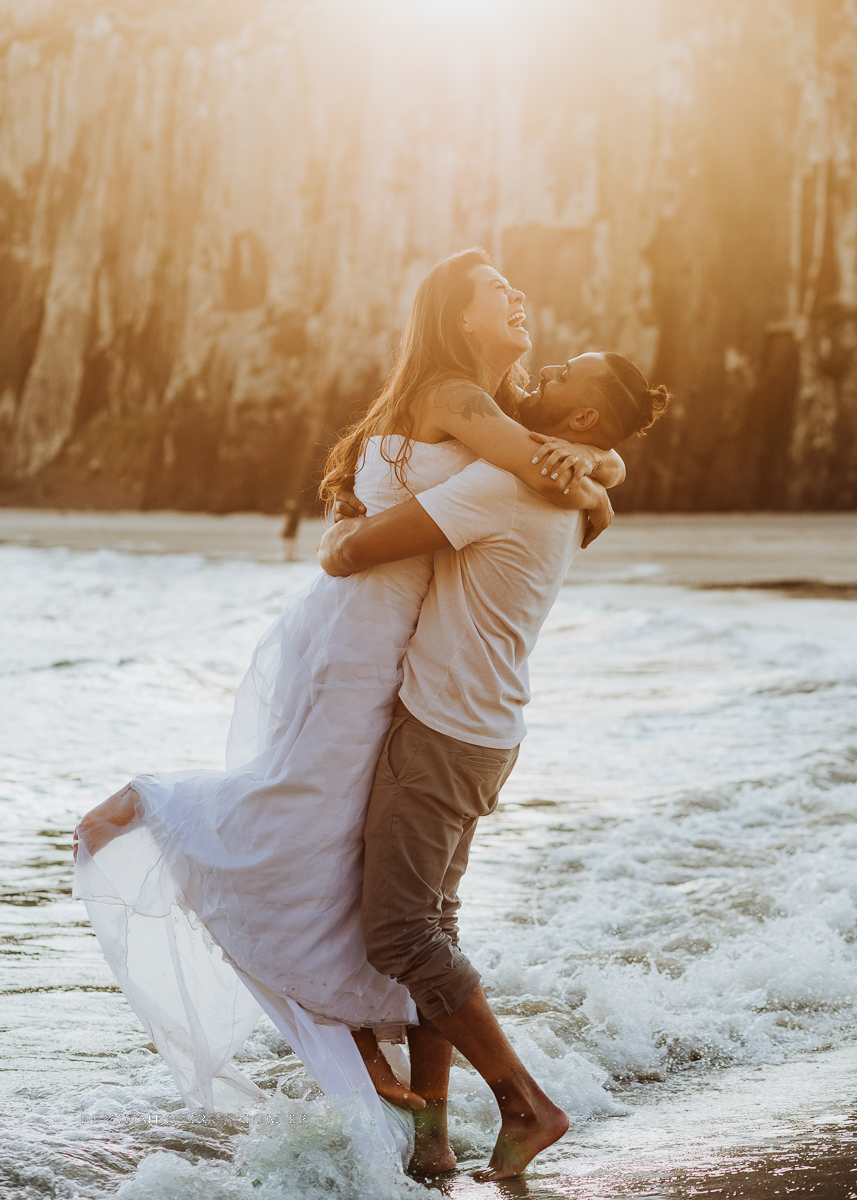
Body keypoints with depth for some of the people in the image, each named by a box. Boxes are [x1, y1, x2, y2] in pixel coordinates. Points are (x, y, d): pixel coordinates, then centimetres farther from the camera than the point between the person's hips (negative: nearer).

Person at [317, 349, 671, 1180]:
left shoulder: (501, 483, -20)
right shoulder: (560, 505, 11)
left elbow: (351, 554, -21)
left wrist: (334, 549, 3)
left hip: (439, 737, -9)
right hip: (480, 736, 9)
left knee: (399, 937, -5)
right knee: (429, 925, 10)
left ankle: (525, 1104, 1)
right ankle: (429, 1132, 11)